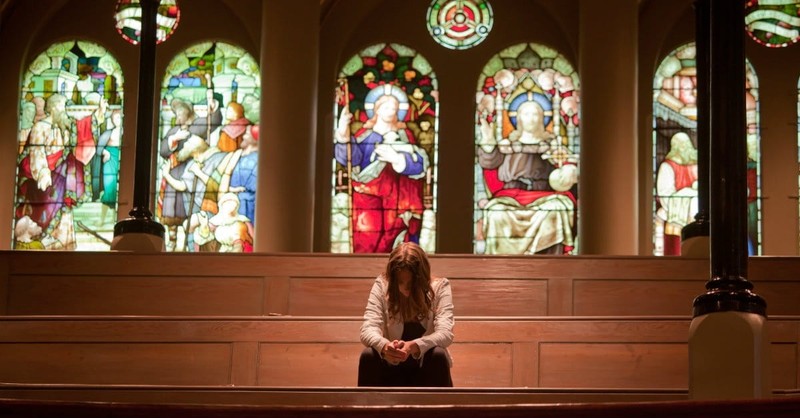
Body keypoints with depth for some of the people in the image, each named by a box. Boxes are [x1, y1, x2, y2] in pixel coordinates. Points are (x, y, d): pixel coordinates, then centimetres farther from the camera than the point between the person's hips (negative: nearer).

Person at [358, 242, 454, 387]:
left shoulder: (439, 286, -13)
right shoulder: (382, 285, -11)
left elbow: (445, 333, -26)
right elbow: (368, 329, -22)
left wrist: (413, 346, -46)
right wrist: (384, 345, -47)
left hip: (427, 368, 0)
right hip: (391, 368, 1)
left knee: (438, 355, -33)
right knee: (368, 356, -30)